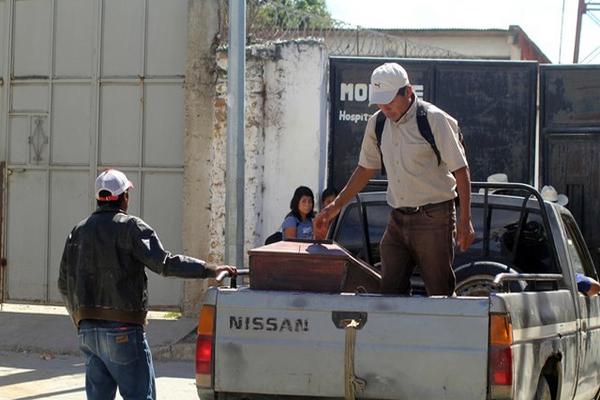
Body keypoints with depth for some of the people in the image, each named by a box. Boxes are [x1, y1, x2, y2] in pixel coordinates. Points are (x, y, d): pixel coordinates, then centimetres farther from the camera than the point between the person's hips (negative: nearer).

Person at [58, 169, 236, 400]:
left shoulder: (79, 231, 13)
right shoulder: (130, 227, -7)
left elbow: (65, 284, 16)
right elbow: (164, 263, -18)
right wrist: (209, 270, -18)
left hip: (88, 330, 6)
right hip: (122, 331, -6)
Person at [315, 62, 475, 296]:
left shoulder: (435, 120, -10)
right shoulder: (377, 123, 7)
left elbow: (460, 170, -9)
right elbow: (366, 168, 19)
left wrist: (465, 221, -13)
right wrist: (335, 206, 16)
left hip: (433, 219, -6)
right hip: (397, 220, 6)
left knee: (440, 294, -2)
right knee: (390, 292, 1)